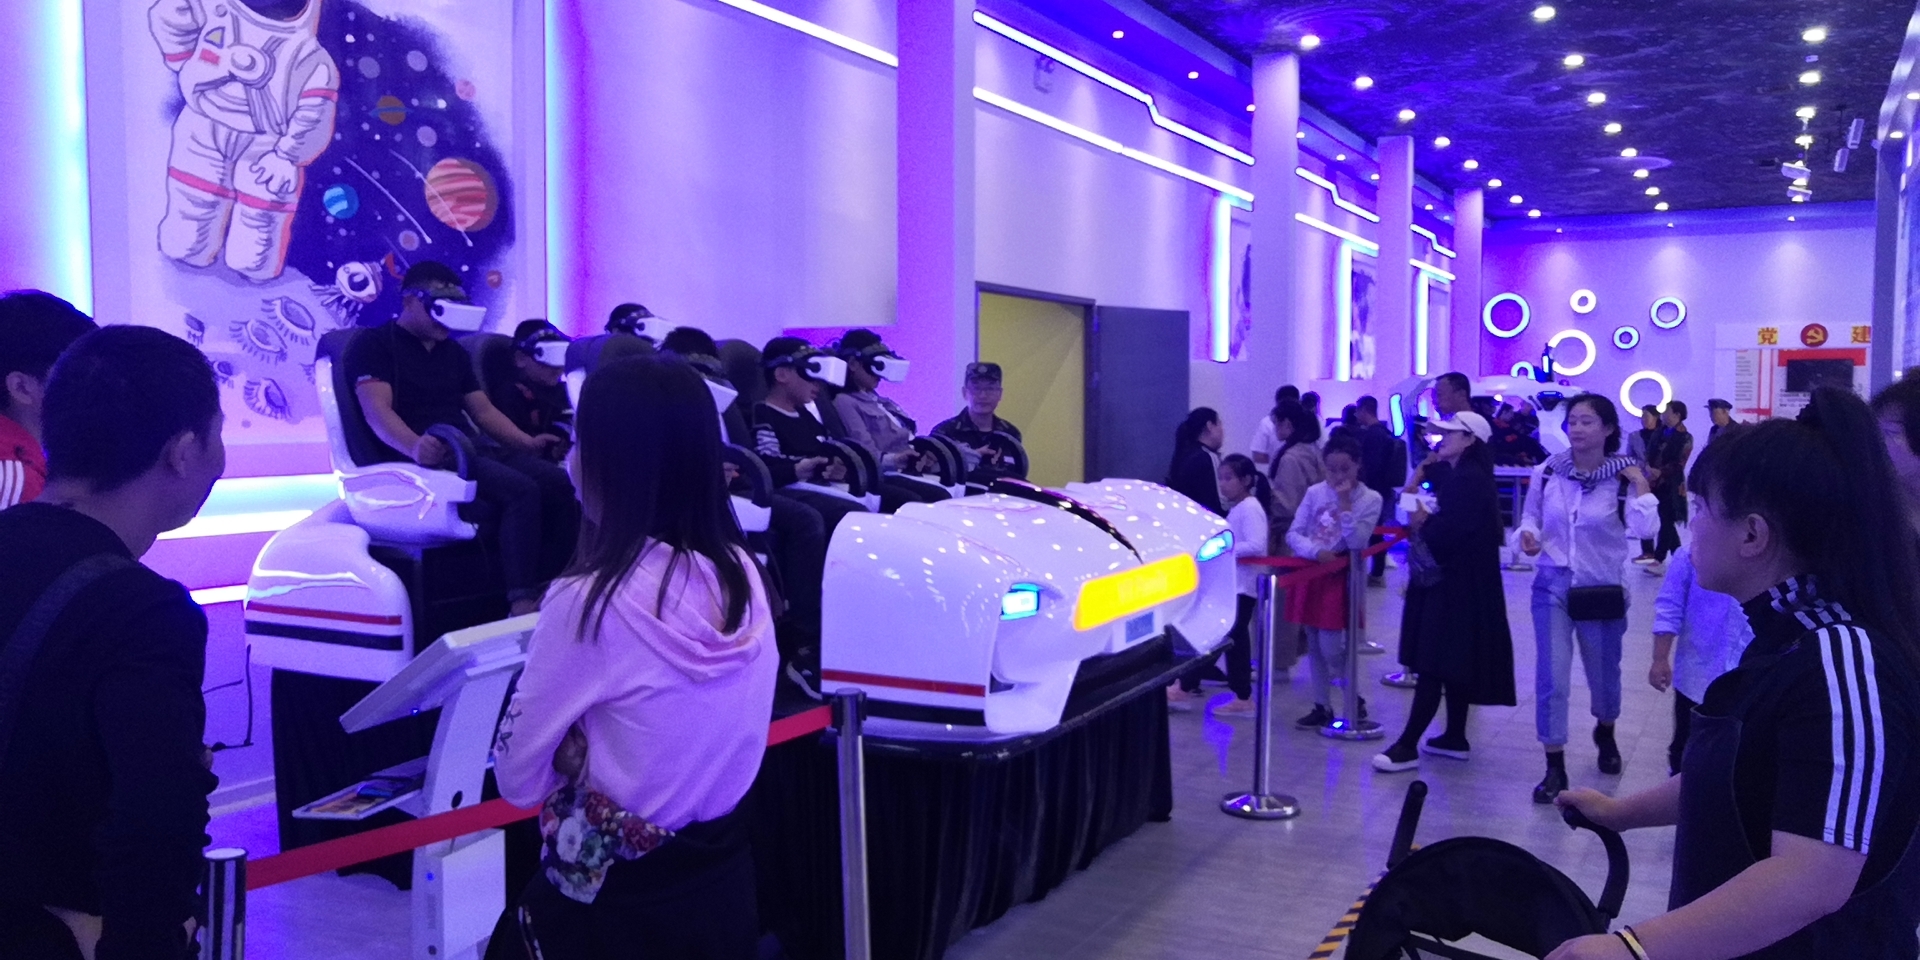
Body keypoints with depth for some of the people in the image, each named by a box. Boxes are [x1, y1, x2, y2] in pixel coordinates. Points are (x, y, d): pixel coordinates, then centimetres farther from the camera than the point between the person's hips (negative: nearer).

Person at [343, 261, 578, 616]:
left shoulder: (454, 351, 24)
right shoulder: (374, 344, 2)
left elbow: (484, 410, 23)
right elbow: (377, 411, -14)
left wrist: (527, 443, 5)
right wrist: (415, 446, -35)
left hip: (470, 449, 7)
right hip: (425, 457, -7)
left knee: (560, 482, -17)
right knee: (521, 490, -31)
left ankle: (552, 589, -19)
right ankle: (522, 602, -32)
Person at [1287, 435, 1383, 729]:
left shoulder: (1370, 499, -6)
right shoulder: (1314, 492, 1)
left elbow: (1357, 543, -16)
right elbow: (1293, 534, 0)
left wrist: (1345, 504, -20)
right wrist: (1315, 552, -18)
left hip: (1340, 577, -4)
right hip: (1309, 572, 4)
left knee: (1331, 647, -8)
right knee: (1314, 646, 8)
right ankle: (1322, 707, 19)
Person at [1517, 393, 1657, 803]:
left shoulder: (1624, 478, -9)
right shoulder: (1546, 472, -4)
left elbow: (1643, 529, -21)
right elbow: (1531, 516, 9)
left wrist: (1640, 484, -22)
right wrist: (1528, 535, -11)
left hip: (1603, 589, -1)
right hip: (1552, 585, 1)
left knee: (1603, 673, 17)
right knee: (1551, 677, -6)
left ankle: (1605, 733, 49)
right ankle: (1555, 767, 4)